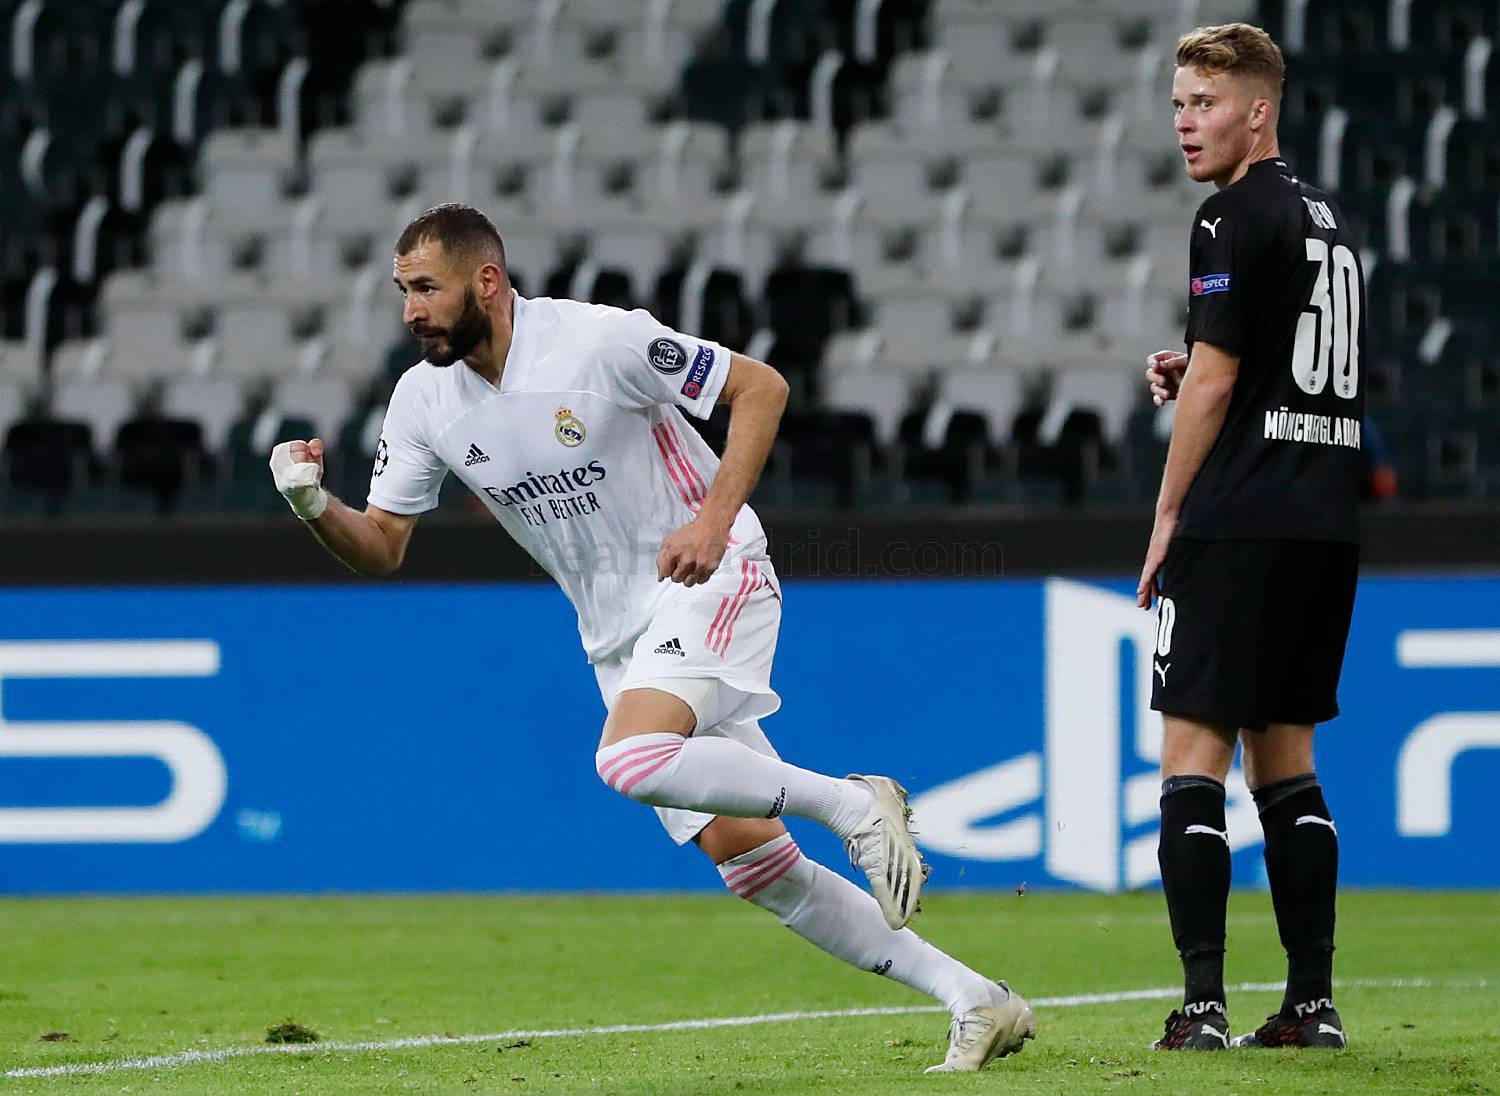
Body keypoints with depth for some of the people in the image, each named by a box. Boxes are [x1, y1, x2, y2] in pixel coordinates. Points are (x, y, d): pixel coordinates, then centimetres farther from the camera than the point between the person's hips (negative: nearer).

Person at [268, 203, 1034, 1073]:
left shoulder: (599, 341, -17)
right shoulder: (425, 401, 1)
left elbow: (760, 388, -13)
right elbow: (383, 547, 4)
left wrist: (714, 520, -23)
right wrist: (316, 505, -17)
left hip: (710, 579, -7)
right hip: (618, 634, 7)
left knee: (631, 760, -33)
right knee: (748, 860, 1)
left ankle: (851, 802, -15)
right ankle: (976, 1003, 5)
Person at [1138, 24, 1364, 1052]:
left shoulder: (1238, 220, -10)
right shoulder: (1328, 219, 17)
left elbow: (1214, 382, -12)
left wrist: (1168, 521, -4)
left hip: (1239, 528, -8)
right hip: (1326, 525, 8)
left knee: (1195, 749, -6)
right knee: (1284, 755, 13)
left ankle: (1203, 1005, -13)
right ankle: (1313, 999, 8)